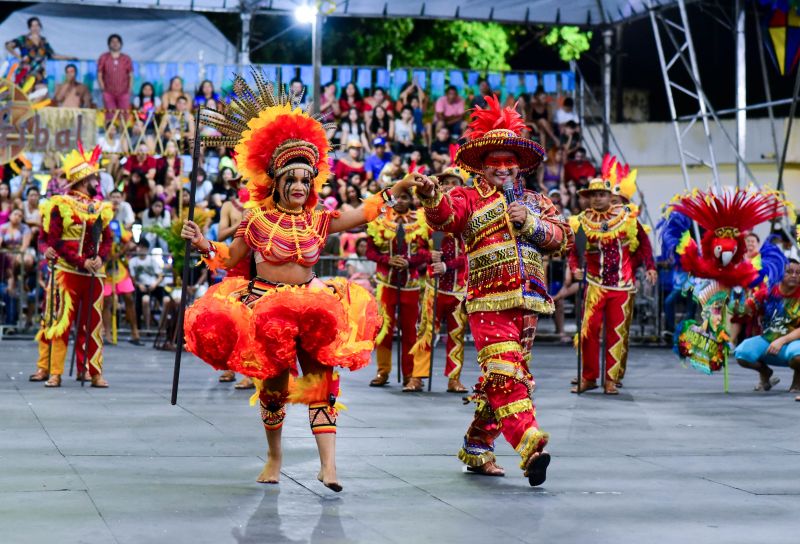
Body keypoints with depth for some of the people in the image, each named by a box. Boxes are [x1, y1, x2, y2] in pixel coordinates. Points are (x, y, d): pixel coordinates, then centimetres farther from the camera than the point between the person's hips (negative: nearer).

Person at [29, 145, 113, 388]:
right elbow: (54, 240, -9)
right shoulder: (61, 204, -3)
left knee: (93, 323, 7)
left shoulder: (100, 207, 13)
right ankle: (51, 371, 1)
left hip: (94, 274, 5)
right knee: (60, 322, -4)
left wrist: (100, 258, -10)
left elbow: (107, 239, 11)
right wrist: (81, 262, -17)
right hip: (67, 272, -5)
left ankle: (94, 372, 11)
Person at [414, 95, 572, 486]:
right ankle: (530, 446, -26)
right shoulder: (469, 198, 5)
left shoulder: (535, 202, 18)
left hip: (528, 302, 5)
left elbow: (563, 237, 8)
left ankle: (477, 448, 21)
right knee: (505, 374, -18)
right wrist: (432, 198, -37)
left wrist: (530, 223, -8)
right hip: (488, 301, -5)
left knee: (499, 378, 10)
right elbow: (445, 217, -15)